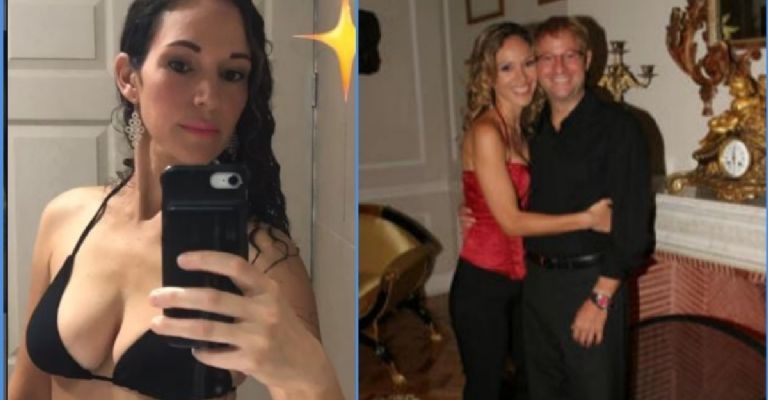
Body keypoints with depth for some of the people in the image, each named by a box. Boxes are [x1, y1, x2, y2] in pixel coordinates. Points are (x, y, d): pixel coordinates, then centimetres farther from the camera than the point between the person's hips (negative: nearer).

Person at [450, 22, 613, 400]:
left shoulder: (523, 128, 7)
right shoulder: (485, 131, -18)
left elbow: (531, 203, 7)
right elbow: (511, 220, -19)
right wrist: (587, 219, -17)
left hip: (522, 280, 8)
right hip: (483, 284, -8)